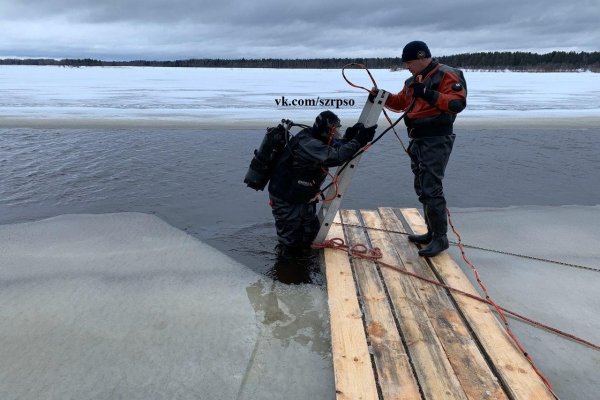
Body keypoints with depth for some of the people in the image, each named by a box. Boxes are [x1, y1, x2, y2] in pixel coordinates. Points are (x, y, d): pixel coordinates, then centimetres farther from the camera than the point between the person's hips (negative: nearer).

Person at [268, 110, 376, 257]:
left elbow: (337, 147, 1)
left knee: (311, 233, 18)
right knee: (291, 244, 4)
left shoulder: (318, 139, 1)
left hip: (303, 198, 10)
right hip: (285, 201, -10)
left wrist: (348, 137, -18)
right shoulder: (306, 143, -31)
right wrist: (358, 141, -35)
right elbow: (335, 156, -40)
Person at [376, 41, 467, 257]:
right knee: (422, 188, 13)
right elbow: (401, 101, 25)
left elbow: (457, 103, -20)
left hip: (437, 141, -9)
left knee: (431, 189, -11)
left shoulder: (446, 75, -10)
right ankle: (432, 232, 23)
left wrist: (429, 94, -28)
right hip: (418, 141, 9)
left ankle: (440, 238, -2)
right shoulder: (413, 80, 16)